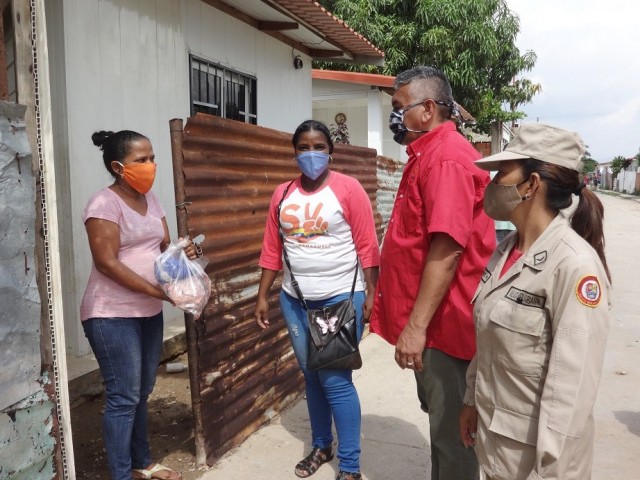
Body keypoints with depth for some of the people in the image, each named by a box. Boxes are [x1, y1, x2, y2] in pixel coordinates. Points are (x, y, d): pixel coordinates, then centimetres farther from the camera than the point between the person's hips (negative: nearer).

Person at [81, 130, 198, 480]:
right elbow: (107, 263, -20)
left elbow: (163, 247, 13)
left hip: (149, 312, 8)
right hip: (112, 316, -8)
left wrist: (181, 252, -11)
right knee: (124, 396, -2)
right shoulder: (104, 204, -15)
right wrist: (160, 291, -23)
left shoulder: (150, 199, 9)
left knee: (142, 392, 16)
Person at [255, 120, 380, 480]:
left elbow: (367, 246, -9)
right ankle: (321, 446, 36)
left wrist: (370, 295, -12)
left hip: (341, 299, -5)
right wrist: (263, 297, 9)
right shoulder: (282, 194, 7)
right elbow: (272, 250, 9)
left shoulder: (348, 189, -7)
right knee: (312, 377, 17)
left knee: (336, 381, -2)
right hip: (295, 301, 5)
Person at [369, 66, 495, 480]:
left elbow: (446, 249, -27)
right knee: (440, 420, 24)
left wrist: (416, 325, -25)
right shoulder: (428, 154, 14)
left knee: (452, 431, 6)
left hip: (443, 322, -10)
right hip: (432, 319, 10)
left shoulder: (447, 157, -19)